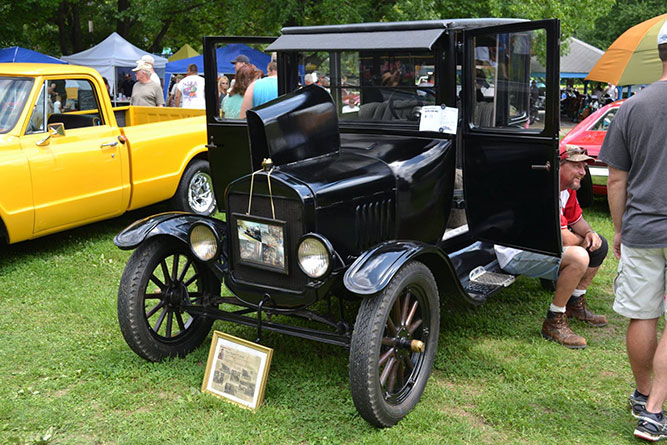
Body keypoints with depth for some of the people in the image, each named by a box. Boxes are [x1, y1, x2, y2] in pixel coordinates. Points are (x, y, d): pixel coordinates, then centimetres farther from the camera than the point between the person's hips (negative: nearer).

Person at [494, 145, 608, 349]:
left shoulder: (567, 188, 6)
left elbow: (576, 218, 22)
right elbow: (565, 239, -27)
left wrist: (589, 232, -1)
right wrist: (582, 240, -4)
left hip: (541, 244, 11)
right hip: (515, 254, -11)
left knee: (599, 244, 13)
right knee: (578, 257, -32)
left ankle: (575, 304, 24)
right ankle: (554, 322, -16)